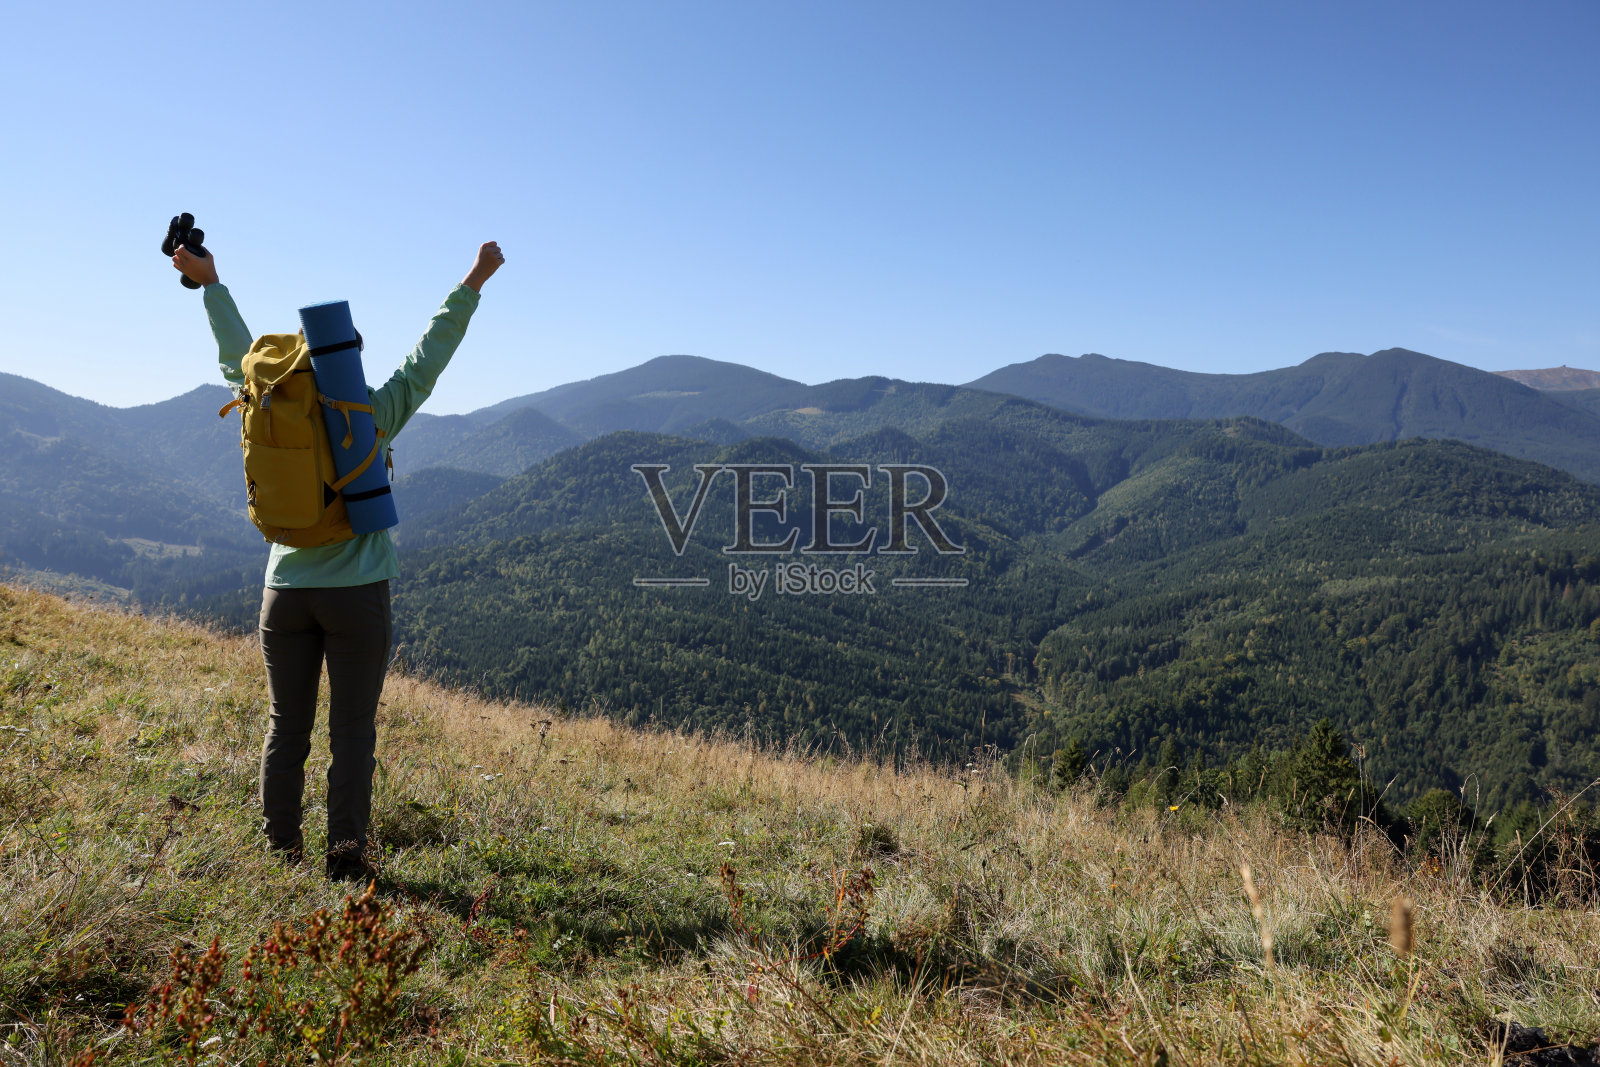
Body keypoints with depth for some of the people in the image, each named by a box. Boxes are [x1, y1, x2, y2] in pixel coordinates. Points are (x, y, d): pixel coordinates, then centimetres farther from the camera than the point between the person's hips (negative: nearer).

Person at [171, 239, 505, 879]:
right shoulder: (372, 418, -6)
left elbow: (238, 354, 17)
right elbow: (428, 357, -1)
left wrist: (210, 284, 31)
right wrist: (474, 282, 6)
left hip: (284, 593, 4)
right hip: (356, 593, -3)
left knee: (286, 726, 10)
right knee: (352, 730, 2)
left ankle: (279, 848, 17)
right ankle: (345, 852, 4)